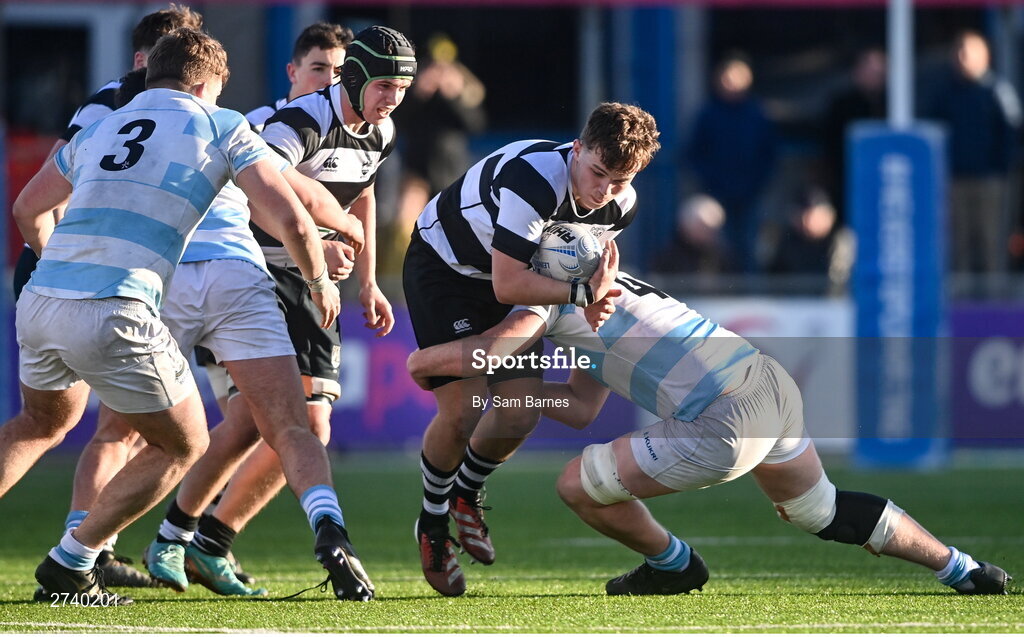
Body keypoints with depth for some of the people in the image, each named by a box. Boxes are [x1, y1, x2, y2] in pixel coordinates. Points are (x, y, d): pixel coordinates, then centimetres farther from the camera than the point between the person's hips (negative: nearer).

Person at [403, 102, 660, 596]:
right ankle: (432, 523, 12)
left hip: (504, 282, 6)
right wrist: (582, 293, -37)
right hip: (442, 267, -6)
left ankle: (465, 494, 27)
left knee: (521, 415, -4)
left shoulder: (621, 205, -14)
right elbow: (508, 284, -37)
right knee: (461, 412, -15)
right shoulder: (535, 178, -38)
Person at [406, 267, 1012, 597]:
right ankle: (963, 569, 35)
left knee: (578, 484, 3)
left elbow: (489, 348, -16)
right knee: (820, 510, 32)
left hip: (726, 424, -9)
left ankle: (673, 565, 24)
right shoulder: (596, 284, 27)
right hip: (775, 384, 9)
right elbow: (584, 409, 28)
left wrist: (424, 360, 3)